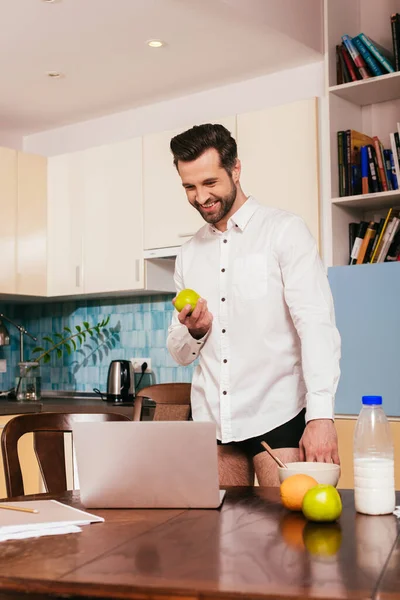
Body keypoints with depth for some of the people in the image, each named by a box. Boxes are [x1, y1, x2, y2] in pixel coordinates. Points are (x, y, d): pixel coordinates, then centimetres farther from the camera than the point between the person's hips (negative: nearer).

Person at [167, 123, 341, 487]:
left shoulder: (284, 230, -3)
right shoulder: (188, 254, 13)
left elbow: (316, 324, -13)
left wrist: (321, 416, -23)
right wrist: (194, 331, -6)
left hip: (277, 413, -4)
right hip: (211, 417, 5)